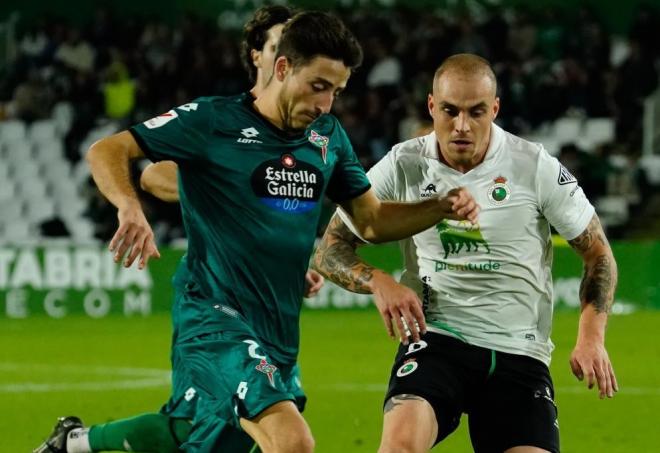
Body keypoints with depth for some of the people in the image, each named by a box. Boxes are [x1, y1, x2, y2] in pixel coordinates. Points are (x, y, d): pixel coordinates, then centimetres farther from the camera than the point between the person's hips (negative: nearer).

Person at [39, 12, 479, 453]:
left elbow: (373, 221, 19)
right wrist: (131, 209, -27)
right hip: (216, 319, -7)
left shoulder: (328, 136, 12)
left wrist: (444, 206, 3)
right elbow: (106, 151, -7)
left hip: (279, 341, 8)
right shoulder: (215, 121, -7)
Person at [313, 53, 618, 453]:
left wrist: (592, 338, -7)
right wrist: (378, 281, -15)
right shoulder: (403, 166, -1)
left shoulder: (535, 167, -2)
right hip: (434, 341, -1)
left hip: (520, 352, 1)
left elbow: (598, 254, 6)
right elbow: (329, 249, 6)